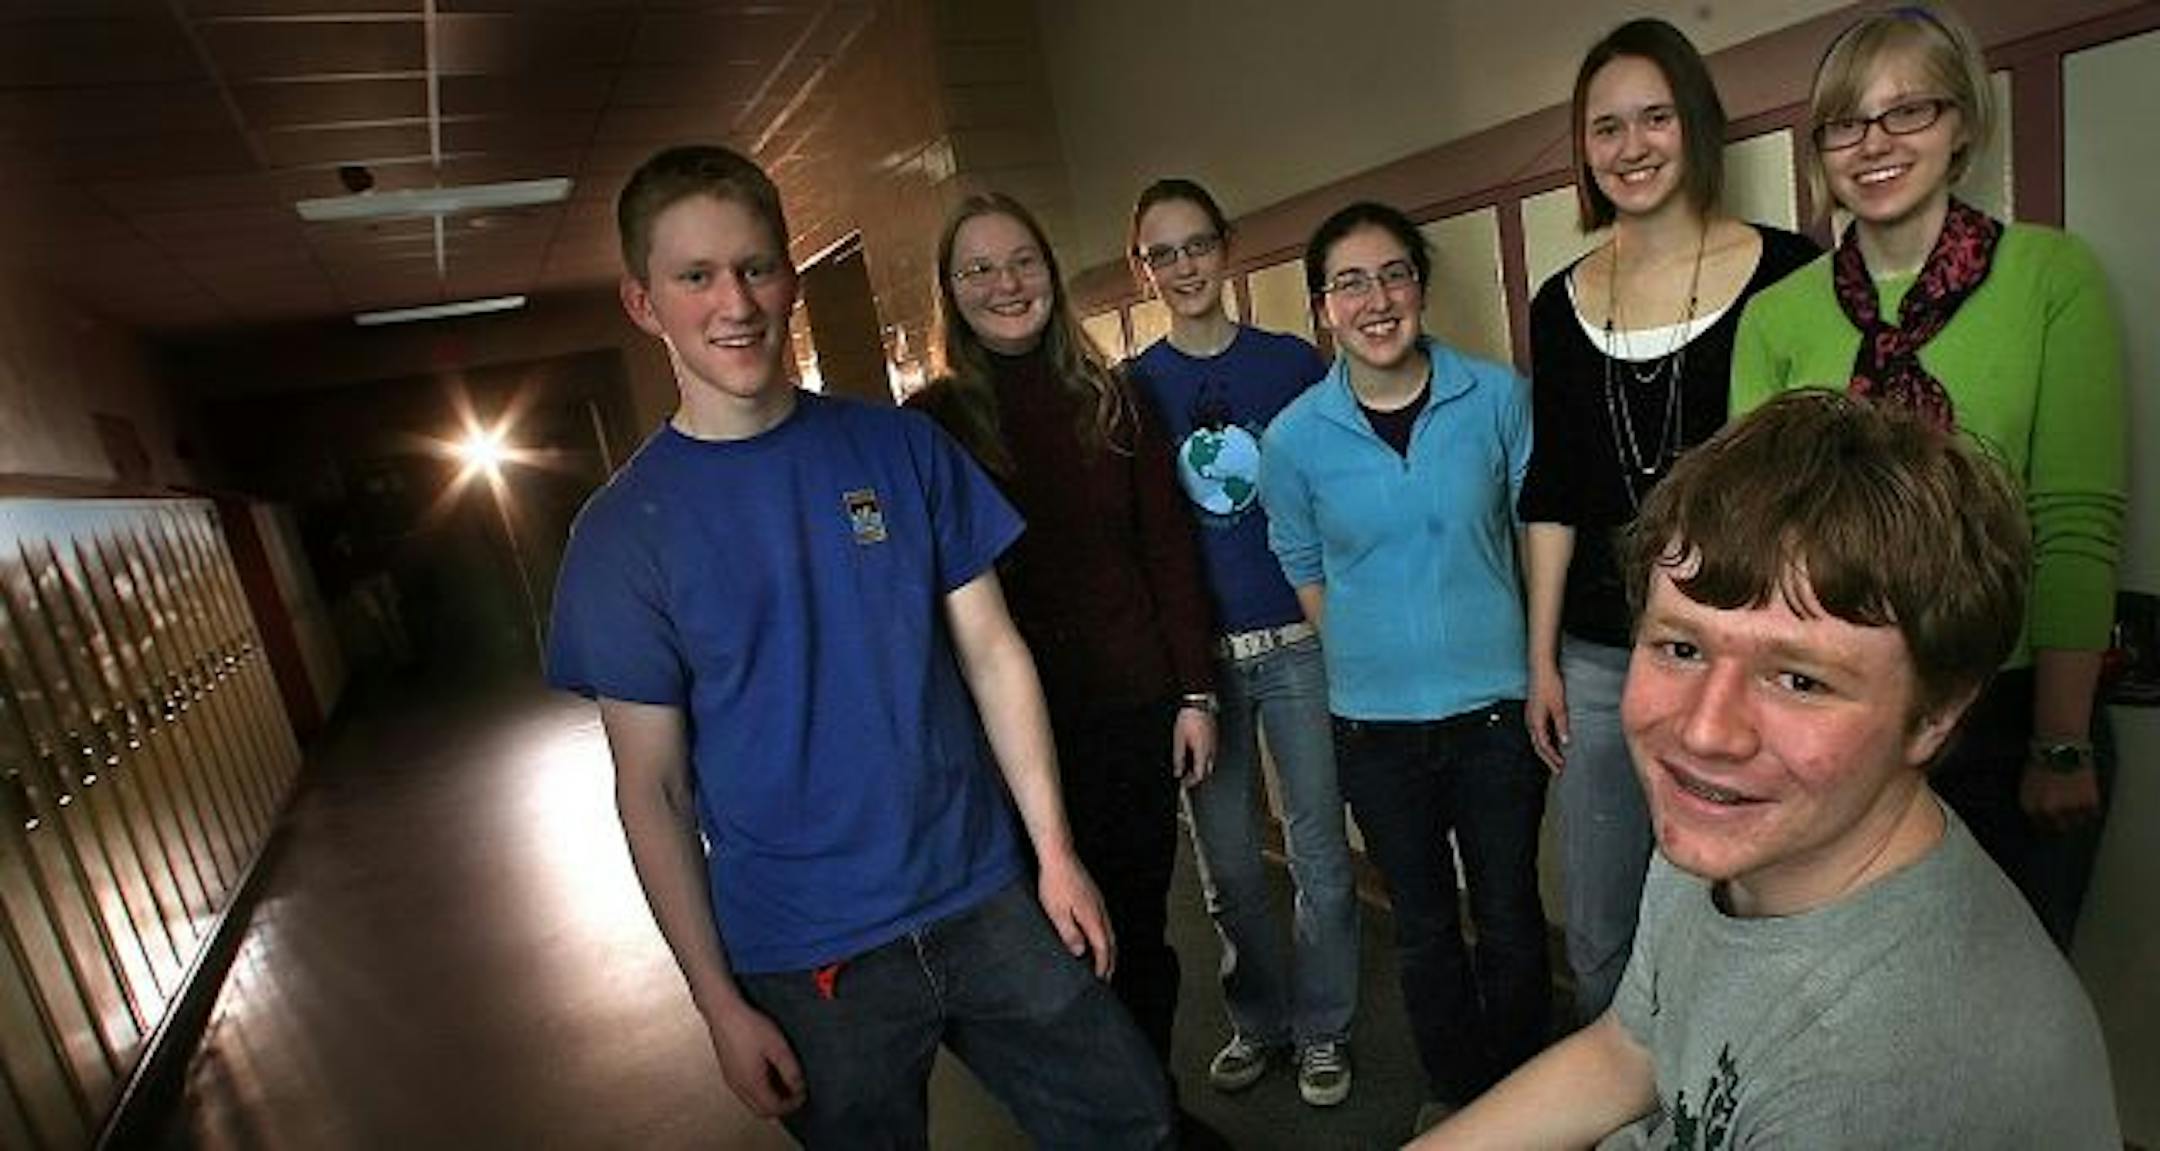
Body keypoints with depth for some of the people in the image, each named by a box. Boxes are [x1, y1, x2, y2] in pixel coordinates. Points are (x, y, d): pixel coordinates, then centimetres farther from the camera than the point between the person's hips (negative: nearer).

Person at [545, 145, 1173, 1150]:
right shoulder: (624, 531, -6)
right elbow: (654, 792, -4)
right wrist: (720, 1005, -4)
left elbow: (992, 653, 1)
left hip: (983, 898, 3)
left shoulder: (902, 447, -1)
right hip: (808, 962, -2)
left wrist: (1055, 853, -1)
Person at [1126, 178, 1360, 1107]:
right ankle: (1257, 1020, 35)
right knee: (1227, 859, 13)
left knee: (1319, 849, 8)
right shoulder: (1132, 388, 2)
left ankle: (1321, 1027, 30)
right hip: (1196, 651, 1)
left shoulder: (1293, 362, 2)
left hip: (1300, 639, 0)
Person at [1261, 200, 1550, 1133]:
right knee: (1424, 924, 17)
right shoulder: (1294, 438, -7)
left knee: (1510, 915, 14)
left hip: (1496, 704, 0)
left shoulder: (1497, 398, -7)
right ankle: (1454, 1090, 41)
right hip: (1375, 720, 1)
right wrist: (1371, 656, 3)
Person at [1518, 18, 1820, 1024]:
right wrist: (1540, 658, 7)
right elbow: (1551, 493, 9)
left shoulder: (1787, 272, -3)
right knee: (1597, 937, 13)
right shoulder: (1562, 303, 7)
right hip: (1598, 657, 3)